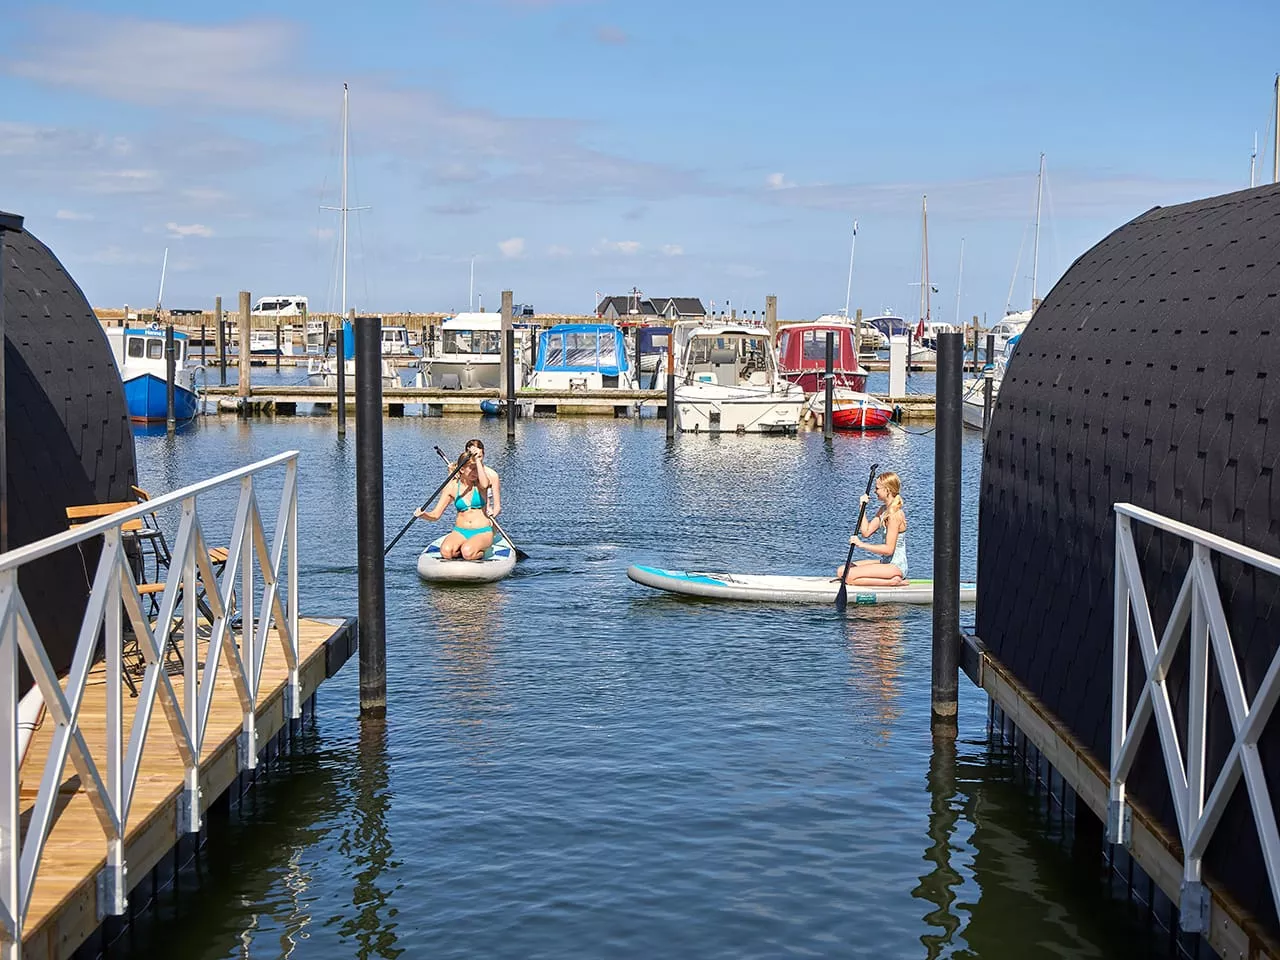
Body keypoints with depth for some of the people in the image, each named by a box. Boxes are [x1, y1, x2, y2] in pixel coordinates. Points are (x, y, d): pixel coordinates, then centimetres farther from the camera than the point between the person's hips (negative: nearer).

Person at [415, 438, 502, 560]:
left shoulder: (479, 483, -3)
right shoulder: (452, 486, 2)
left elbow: (485, 484, -32)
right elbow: (436, 514, 1)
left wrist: (477, 460, -29)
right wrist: (423, 514, -20)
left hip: (482, 532, -2)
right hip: (460, 532, 2)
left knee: (467, 552, -32)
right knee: (446, 551, -28)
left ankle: (480, 553, 2)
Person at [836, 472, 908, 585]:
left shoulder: (895, 514, -19)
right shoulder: (883, 510, 11)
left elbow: (888, 549, -22)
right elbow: (866, 532, 8)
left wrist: (862, 544, -20)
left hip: (896, 566, -10)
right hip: (885, 562, 10)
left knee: (849, 577, -22)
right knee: (841, 572, 4)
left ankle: (892, 581, -13)